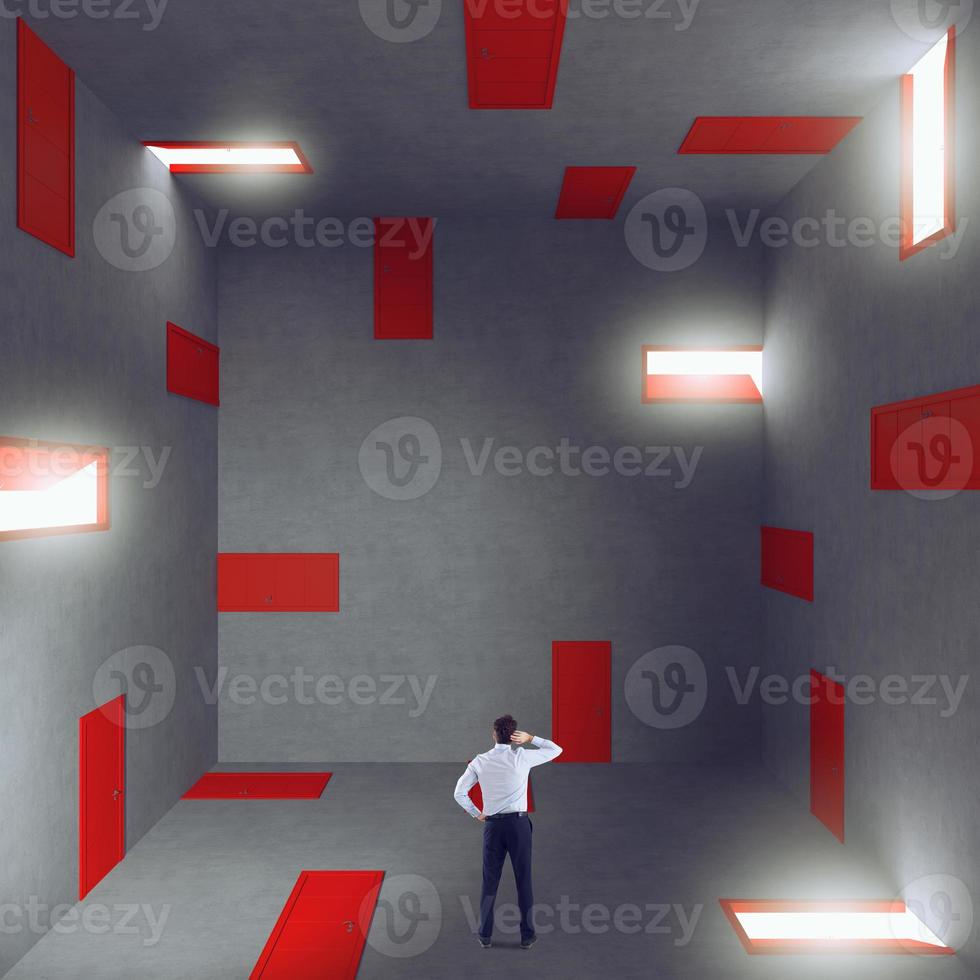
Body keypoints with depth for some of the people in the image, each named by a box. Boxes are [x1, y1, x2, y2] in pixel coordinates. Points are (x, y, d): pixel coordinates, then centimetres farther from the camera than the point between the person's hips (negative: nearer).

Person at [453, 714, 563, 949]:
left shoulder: (480, 761, 1)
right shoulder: (522, 757, -4)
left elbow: (460, 793, 1)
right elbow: (556, 750, 8)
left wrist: (477, 814, 12)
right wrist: (530, 739, 0)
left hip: (492, 825, 2)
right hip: (518, 823, -2)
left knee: (490, 882, 11)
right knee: (524, 880, 7)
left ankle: (485, 935, 17)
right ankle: (527, 935, 13)